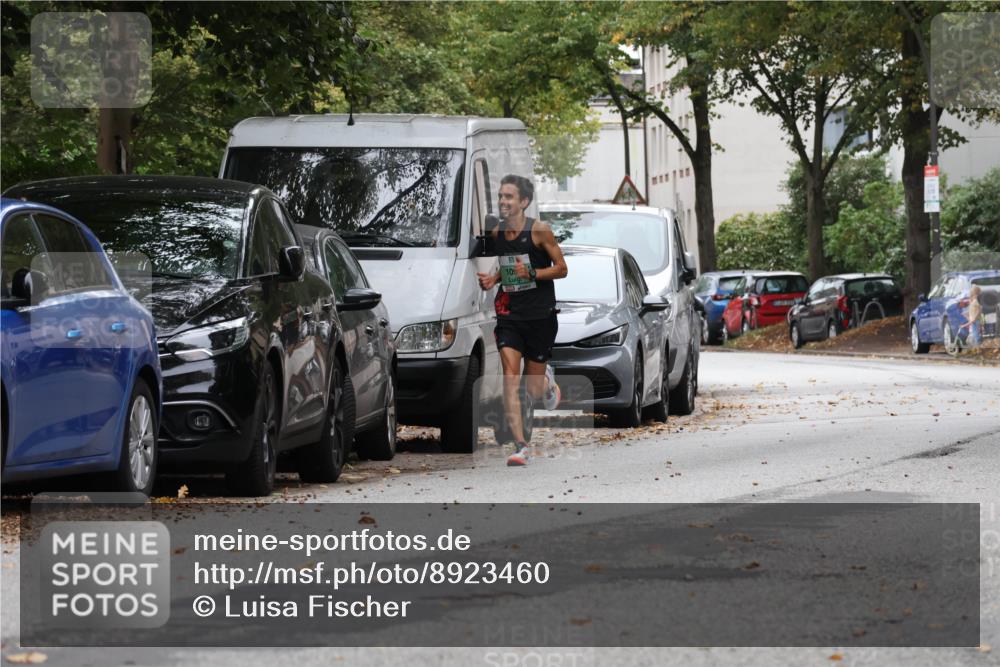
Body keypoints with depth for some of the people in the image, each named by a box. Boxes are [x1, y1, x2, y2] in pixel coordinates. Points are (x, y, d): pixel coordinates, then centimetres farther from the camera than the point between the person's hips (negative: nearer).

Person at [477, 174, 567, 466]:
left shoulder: (539, 230, -10)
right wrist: (493, 279, 2)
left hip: (540, 314, -3)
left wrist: (531, 273, -21)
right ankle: (520, 446, -13)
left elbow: (561, 268, -6)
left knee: (533, 391, 5)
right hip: (509, 313, 3)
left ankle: (547, 378, 44)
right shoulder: (497, 233, 4)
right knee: (510, 378, -15)